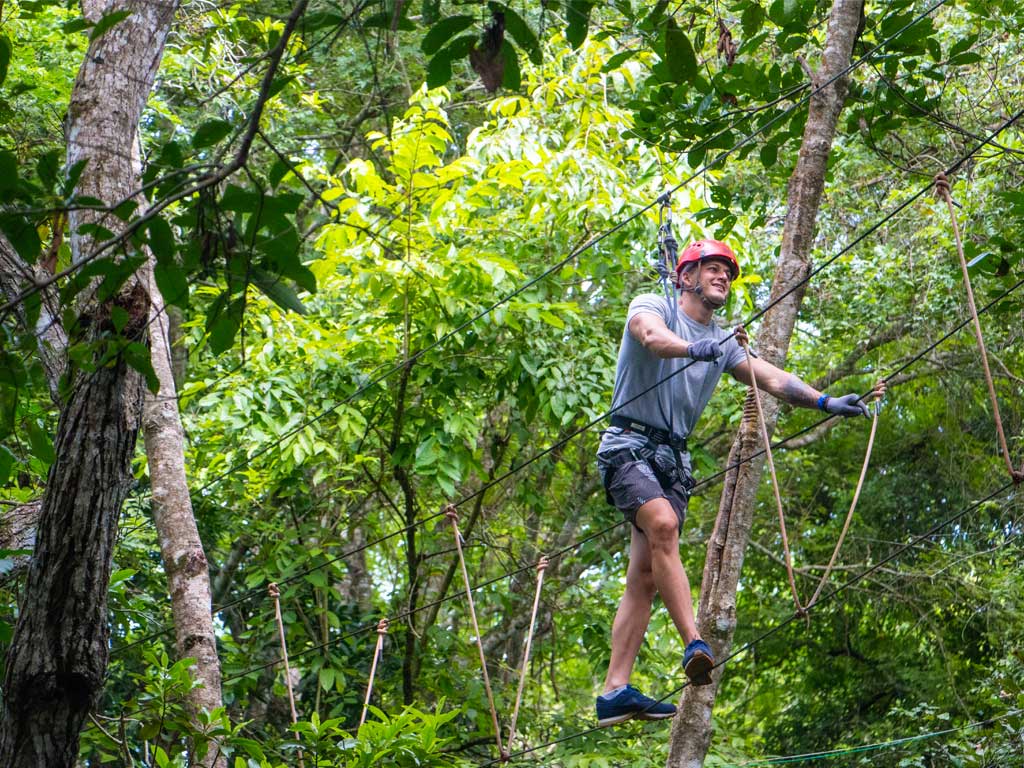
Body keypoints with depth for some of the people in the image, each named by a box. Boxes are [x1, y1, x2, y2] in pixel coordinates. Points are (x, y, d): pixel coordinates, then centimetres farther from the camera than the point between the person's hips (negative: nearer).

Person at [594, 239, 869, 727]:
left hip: (674, 457, 6)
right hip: (629, 444, -6)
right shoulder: (653, 306, 2)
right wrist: (694, 348, -42)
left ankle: (615, 692, -7)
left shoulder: (722, 343, 20)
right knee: (663, 525, -31)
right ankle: (695, 645, -38)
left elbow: (772, 379, 12)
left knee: (645, 576, -3)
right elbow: (651, 335, -21)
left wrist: (825, 401, -3)